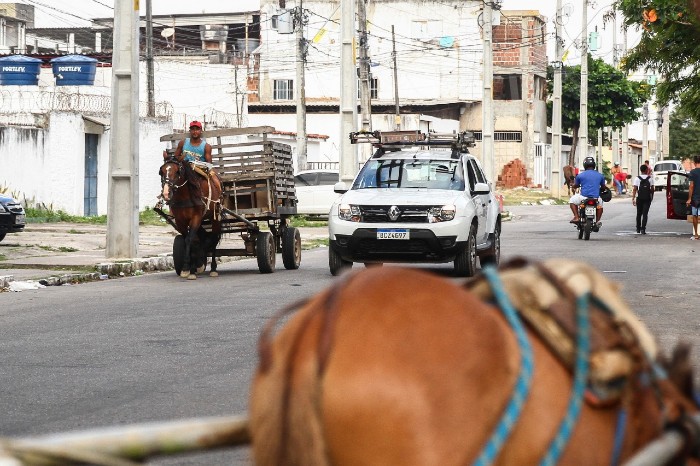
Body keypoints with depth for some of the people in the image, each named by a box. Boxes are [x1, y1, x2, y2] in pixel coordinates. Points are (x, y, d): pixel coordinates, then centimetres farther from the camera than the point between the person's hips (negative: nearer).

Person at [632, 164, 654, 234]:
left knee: (639, 213, 15)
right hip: (647, 199, -1)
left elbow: (634, 189, -7)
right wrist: (652, 197, 13)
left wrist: (633, 198, -7)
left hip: (639, 198, 1)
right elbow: (652, 189, -1)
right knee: (645, 214, -1)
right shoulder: (650, 179, -2)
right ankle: (643, 229, -11)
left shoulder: (637, 178, -2)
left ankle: (638, 229, 25)